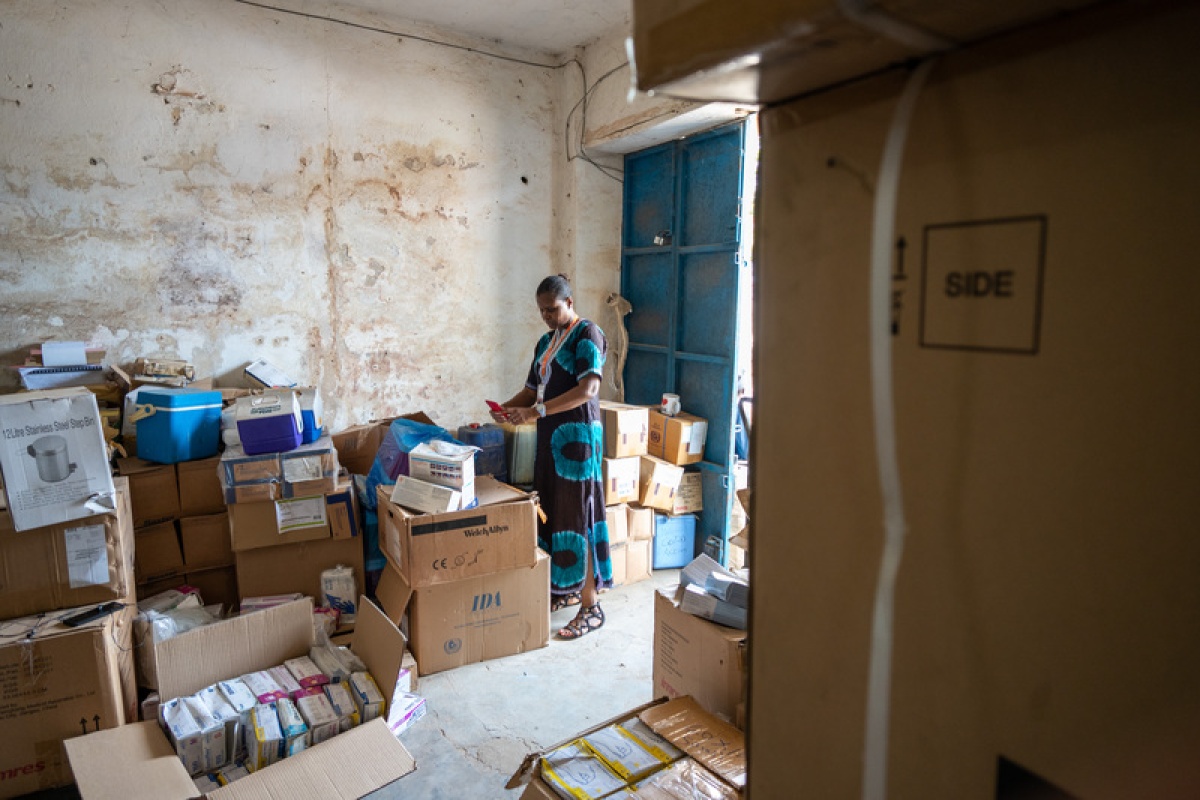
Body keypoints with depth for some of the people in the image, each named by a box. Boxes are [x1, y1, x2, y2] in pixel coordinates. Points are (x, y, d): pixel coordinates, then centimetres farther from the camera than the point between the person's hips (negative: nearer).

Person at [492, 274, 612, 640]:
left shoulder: (587, 334, -9)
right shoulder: (546, 341, 16)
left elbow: (588, 389, -22)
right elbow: (533, 389, 19)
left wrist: (537, 411, -27)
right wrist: (508, 407, -2)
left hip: (578, 435, -8)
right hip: (550, 436, 8)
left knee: (576, 516, -6)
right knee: (552, 513, 11)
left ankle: (590, 607, 2)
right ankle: (565, 589, 26)